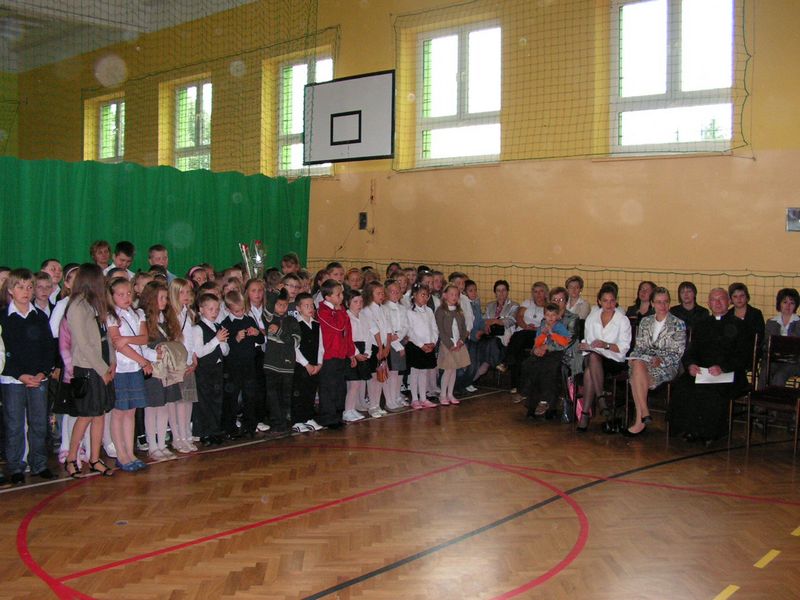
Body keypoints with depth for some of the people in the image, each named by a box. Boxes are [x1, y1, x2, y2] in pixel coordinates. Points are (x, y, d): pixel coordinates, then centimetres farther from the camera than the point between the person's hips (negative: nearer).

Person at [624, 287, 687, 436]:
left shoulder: (678, 324, 3)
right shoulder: (645, 322, 17)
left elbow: (678, 352, -2)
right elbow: (639, 346, 13)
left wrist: (661, 360, -19)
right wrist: (634, 357, -9)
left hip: (667, 366, -4)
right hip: (645, 360, 4)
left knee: (636, 374, -32)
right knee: (637, 365, -34)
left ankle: (640, 420, -26)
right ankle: (644, 414, -31)